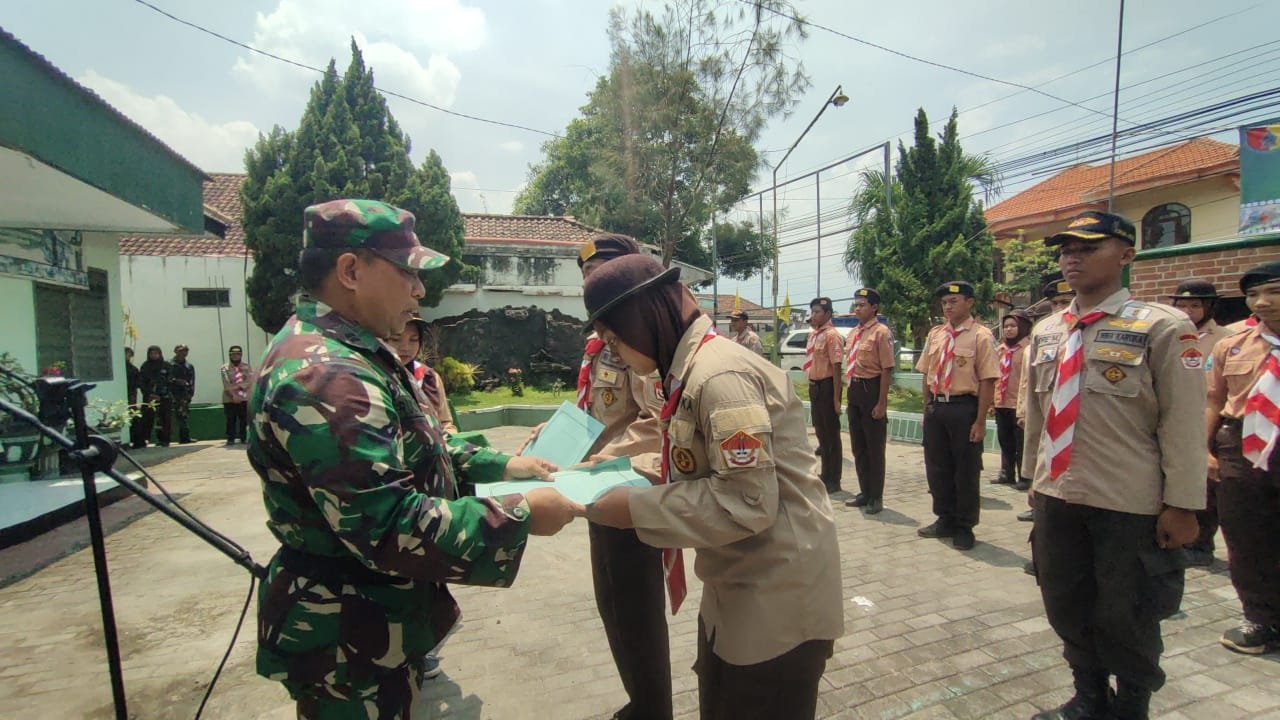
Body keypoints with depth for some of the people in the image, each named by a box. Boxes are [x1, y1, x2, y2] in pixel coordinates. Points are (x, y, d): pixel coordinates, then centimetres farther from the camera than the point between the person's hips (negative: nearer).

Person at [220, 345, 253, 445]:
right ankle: (230, 439, 5)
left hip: (244, 398, 1)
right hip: (229, 399, -1)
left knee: (244, 419, 2)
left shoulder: (247, 367, 8)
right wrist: (233, 396, -17)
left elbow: (250, 381, -4)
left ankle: (244, 437, 10)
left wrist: (238, 386, -17)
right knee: (231, 420, -1)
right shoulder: (225, 368, 2)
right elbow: (227, 385, -8)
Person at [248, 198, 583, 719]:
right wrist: (520, 517, -25)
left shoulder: (345, 353, 7)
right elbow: (391, 529, -33)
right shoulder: (325, 376, -29)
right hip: (348, 642, -10)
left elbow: (406, 457, 14)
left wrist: (498, 466, 4)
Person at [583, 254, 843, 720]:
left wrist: (636, 509, -22)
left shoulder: (720, 374, -25)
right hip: (738, 588, 10)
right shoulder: (692, 368, 6)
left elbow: (748, 502, -28)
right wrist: (628, 475, 2)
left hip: (778, 595, -9)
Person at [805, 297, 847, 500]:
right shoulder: (813, 334, 13)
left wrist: (836, 398, -20)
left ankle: (834, 483, 10)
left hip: (827, 387, -9)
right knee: (820, 433, 17)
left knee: (831, 435, 0)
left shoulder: (832, 335, -14)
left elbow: (836, 367, -18)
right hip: (814, 387, 9)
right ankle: (826, 476, 31)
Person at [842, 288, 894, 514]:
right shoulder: (853, 333, 12)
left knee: (874, 447, 2)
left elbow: (887, 370, -15)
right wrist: (850, 397, 16)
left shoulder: (881, 332, -12)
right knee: (858, 446, 14)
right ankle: (865, 492, 27)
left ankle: (876, 497, 14)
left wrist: (882, 403, -18)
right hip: (854, 390, 8)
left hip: (871, 389, -8)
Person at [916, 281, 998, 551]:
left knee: (965, 469, 7)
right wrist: (927, 409, 11)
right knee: (937, 467, 14)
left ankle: (964, 527, 23)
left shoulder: (981, 336, -10)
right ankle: (945, 520, 31)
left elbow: (987, 381, -13)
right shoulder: (935, 334, 8)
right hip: (936, 407, 6)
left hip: (964, 408, -6)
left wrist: (980, 422, -16)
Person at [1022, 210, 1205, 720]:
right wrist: (1034, 477, 15)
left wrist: (1182, 505, -11)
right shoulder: (1045, 332, 6)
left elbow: (1184, 423, -10)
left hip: (1131, 506, -5)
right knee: (1067, 608, 17)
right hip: (1056, 499, 5)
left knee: (1125, 618, 11)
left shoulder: (1163, 328, -9)